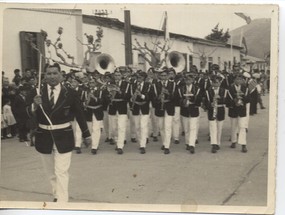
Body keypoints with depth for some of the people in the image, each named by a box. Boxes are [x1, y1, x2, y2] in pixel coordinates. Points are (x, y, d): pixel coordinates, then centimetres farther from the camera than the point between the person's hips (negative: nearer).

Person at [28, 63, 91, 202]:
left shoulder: (70, 94, -9)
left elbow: (80, 114, 0)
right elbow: (30, 114, -9)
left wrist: (86, 134, 6)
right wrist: (34, 105, -31)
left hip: (63, 137, -3)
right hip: (44, 137, 3)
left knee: (61, 172, -1)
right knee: (51, 172, 20)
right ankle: (57, 195, 42)